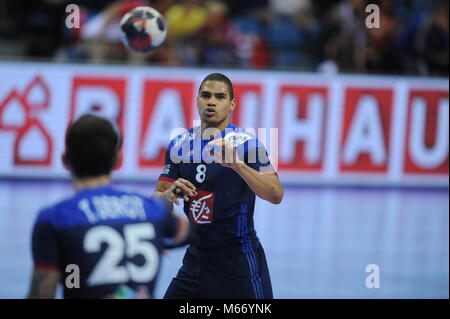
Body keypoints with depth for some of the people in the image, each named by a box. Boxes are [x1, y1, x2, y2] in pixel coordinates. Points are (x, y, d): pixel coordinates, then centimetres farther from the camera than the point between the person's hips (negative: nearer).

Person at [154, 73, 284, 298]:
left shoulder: (245, 143, -10)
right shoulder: (180, 145, 6)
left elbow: (276, 195, -23)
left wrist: (237, 164, -36)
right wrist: (170, 194, -15)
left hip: (238, 261, -5)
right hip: (196, 257, 5)